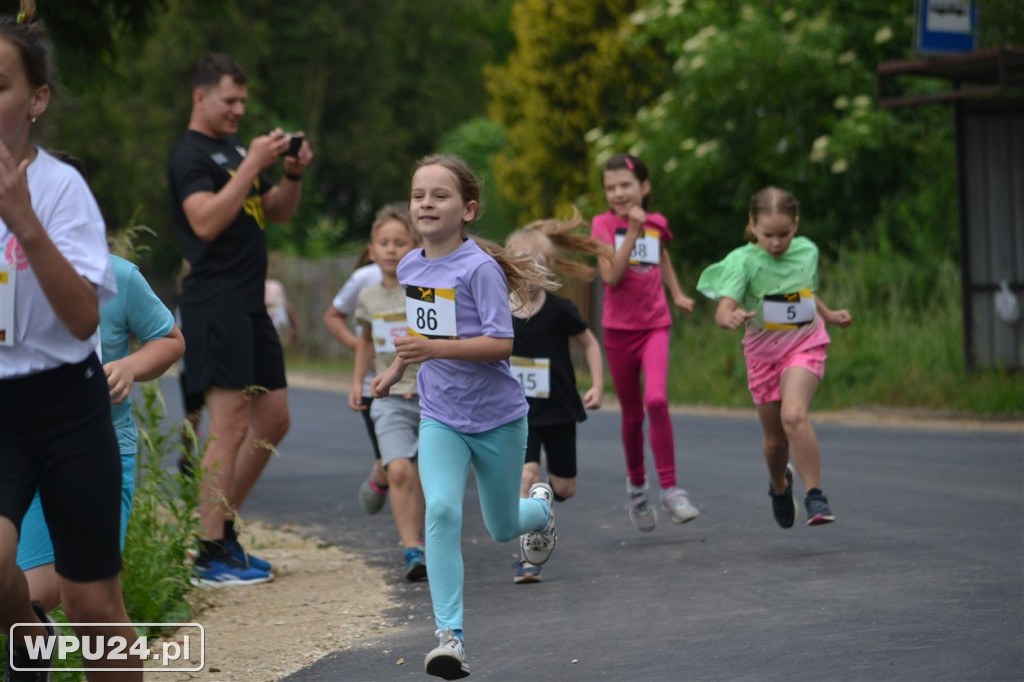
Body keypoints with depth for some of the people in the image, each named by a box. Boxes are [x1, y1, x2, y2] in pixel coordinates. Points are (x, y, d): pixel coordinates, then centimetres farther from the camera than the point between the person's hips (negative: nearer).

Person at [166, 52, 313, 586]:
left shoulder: (238, 148, 21)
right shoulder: (189, 155, -7)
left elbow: (278, 213, 24)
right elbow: (206, 221, -20)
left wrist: (293, 174, 5)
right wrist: (252, 166, -19)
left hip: (250, 304, 9)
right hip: (215, 305, -9)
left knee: (273, 418, 11)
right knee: (230, 427, -11)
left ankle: (224, 526, 20)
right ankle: (211, 555, -7)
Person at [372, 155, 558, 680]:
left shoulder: (479, 268, -19)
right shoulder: (409, 267, 1)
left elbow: (501, 343, -24)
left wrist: (434, 349, -34)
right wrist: (395, 370, 17)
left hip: (497, 417, -3)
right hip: (440, 418, 3)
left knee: (502, 528, 14)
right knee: (441, 509, -21)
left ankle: (541, 507, 53)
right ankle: (449, 636, -22)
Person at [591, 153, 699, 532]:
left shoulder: (656, 224, 4)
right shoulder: (604, 224, -5)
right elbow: (611, 276, -18)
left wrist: (677, 294, 21)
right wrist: (632, 231, -21)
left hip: (655, 325, 1)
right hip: (619, 328, -1)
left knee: (656, 400, -22)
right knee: (632, 413, 9)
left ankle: (669, 488, -15)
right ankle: (636, 484, 34)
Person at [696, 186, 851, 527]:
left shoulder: (807, 251, -3)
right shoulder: (744, 261, -16)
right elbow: (723, 309, -29)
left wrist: (829, 314, 12)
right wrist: (731, 317, -50)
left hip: (805, 344, 0)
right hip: (764, 350, 0)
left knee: (793, 415, -27)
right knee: (774, 438, 11)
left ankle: (815, 495, -21)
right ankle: (779, 486, 44)